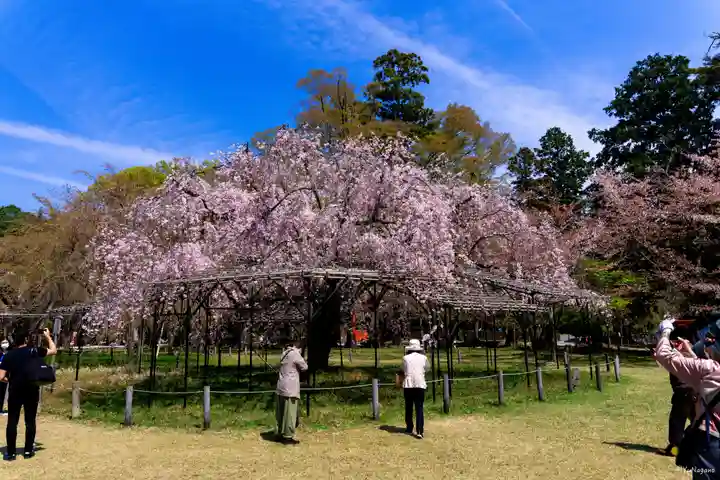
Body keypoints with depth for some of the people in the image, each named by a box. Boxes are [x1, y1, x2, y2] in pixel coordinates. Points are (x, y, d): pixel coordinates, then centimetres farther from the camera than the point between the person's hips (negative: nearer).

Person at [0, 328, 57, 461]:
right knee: (30, 421, 8)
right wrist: (48, 337, 18)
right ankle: (28, 451, 14)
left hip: (15, 392, 0)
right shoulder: (34, 350, -5)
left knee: (12, 422, 8)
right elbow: (53, 350, 9)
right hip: (31, 391, 0)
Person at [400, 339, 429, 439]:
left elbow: (404, 371, 2)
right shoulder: (423, 358, 1)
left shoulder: (405, 358, -2)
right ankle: (420, 431, -6)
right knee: (419, 408, 1)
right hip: (420, 385, 0)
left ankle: (409, 429, 23)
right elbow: (427, 368, 14)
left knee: (408, 408, 14)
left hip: (408, 385, 0)